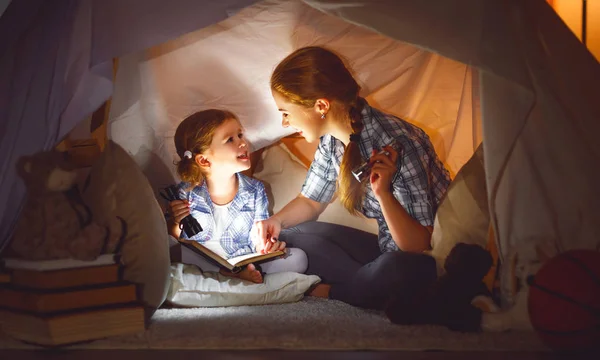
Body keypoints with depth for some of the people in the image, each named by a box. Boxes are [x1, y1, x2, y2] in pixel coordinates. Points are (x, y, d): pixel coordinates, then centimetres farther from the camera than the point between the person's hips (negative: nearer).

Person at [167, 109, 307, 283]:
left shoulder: (255, 190, -3)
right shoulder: (185, 193, -8)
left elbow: (258, 237, 2)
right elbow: (171, 239, 0)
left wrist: (263, 245, -22)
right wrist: (175, 223, -22)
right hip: (201, 265, -1)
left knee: (298, 258, -15)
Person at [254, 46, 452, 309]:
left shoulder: (396, 144, -28)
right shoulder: (331, 140, -4)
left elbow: (420, 245, -25)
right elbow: (310, 201, 13)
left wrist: (383, 194, -39)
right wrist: (276, 221, -7)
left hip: (431, 261, -8)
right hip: (388, 249, 8)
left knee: (396, 268, -40)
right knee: (292, 233, -1)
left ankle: (330, 292, -11)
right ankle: (374, 287, -11)